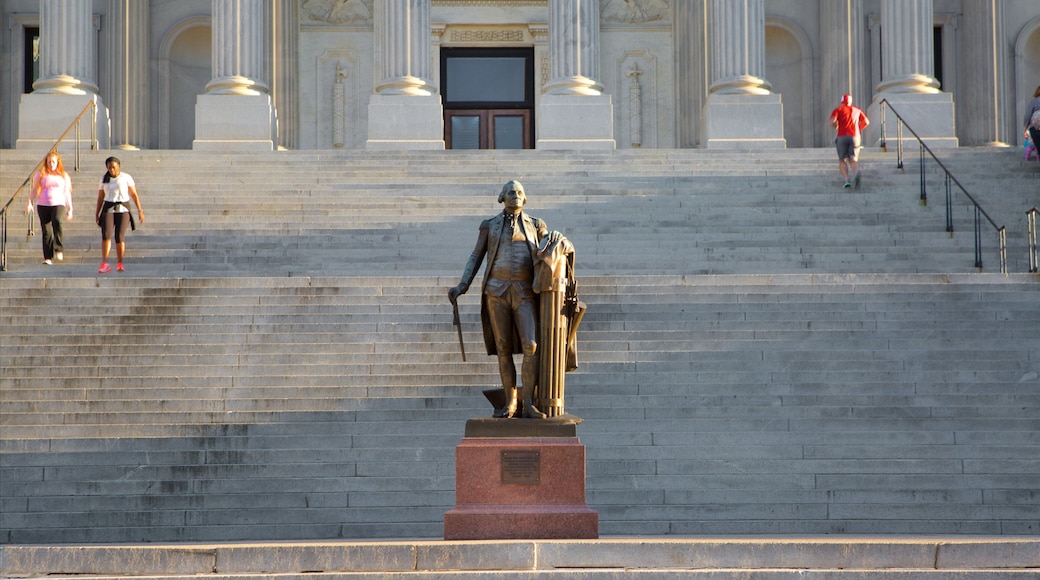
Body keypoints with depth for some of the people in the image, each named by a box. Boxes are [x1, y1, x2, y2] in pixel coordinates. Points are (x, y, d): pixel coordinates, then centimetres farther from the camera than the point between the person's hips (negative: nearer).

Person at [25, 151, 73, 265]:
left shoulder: (64, 175, 11)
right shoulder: (40, 175, 10)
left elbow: (67, 193, 15)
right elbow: (34, 190, 14)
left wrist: (70, 209, 13)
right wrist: (29, 203, 0)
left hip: (59, 204, -2)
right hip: (43, 205, 2)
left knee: (57, 221, -32)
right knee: (46, 232, -2)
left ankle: (59, 250, -28)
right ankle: (48, 258, 4)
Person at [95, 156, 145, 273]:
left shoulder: (126, 178, 3)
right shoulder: (104, 179, 10)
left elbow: (134, 195, 3)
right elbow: (100, 197, 15)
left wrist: (140, 210, -3)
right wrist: (97, 213, 12)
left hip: (123, 210, -1)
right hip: (108, 210, 1)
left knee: (120, 237, -7)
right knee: (106, 235, -16)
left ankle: (119, 264, 7)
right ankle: (104, 264, -22)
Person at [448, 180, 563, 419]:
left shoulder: (535, 225, 10)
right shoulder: (489, 225, 9)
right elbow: (476, 257, 9)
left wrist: (555, 237, -10)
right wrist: (462, 287, -1)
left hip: (525, 293, 0)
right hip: (497, 291, 0)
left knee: (531, 346, -14)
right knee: (503, 348, 1)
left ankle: (528, 404, -10)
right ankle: (510, 401, 10)